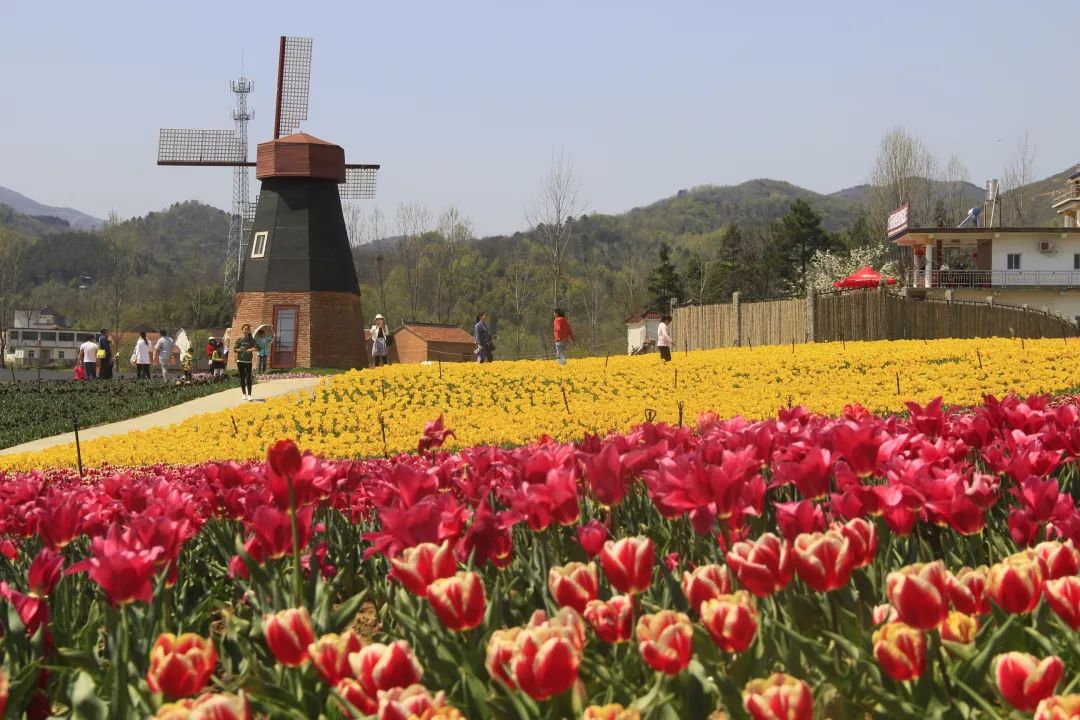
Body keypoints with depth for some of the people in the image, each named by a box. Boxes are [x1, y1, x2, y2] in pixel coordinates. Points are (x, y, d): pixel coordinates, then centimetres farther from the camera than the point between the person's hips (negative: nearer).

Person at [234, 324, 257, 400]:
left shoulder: (251, 340, 2)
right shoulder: (239, 339, 4)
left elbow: (256, 348, -6)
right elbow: (235, 349, 5)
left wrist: (251, 349, -26)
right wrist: (239, 350, -16)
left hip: (248, 361, -1)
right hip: (240, 360, 1)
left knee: (248, 378, -7)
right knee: (242, 377, 6)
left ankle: (249, 395, -8)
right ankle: (244, 394, 15)